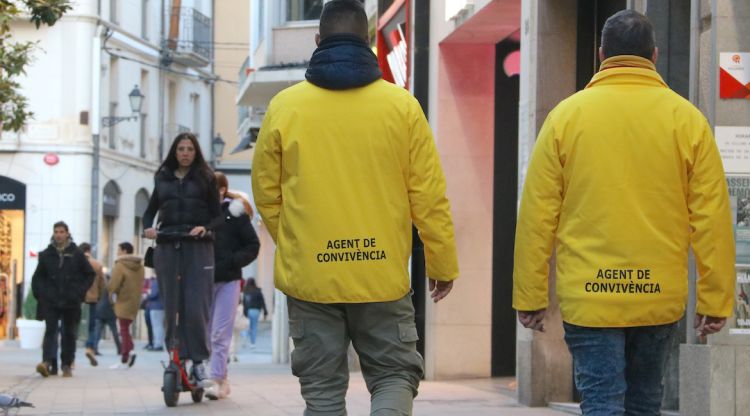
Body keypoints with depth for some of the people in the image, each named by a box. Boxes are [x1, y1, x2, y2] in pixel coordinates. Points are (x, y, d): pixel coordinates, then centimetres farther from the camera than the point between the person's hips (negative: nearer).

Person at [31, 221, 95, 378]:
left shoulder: (76, 254, 2)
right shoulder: (46, 254, 6)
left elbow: (90, 274, 8)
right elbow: (38, 277, 14)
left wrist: (80, 292, -2)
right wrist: (40, 293, 1)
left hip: (71, 302, 0)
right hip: (50, 301, 0)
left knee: (69, 333, 5)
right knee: (51, 331, -11)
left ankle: (67, 365, 12)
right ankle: (48, 362, -21)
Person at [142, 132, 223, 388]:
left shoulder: (205, 179, 9)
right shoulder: (163, 178, 16)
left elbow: (218, 216, 7)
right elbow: (150, 211, 23)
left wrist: (205, 228, -13)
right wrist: (147, 228, 1)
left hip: (197, 247, -3)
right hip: (167, 247, 3)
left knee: (196, 307, -12)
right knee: (171, 306, 0)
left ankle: (198, 362, -8)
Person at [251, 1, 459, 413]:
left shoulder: (284, 106, -1)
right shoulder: (401, 104, -2)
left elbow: (267, 194, 7)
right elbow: (429, 196, -1)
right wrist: (442, 264, 10)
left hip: (310, 275, 1)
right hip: (383, 276, 0)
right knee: (395, 373, 12)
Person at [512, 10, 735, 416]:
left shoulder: (566, 115, 0)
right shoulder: (687, 119, 1)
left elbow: (538, 215, -1)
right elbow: (712, 218, -2)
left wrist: (530, 297, 5)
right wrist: (716, 300, 4)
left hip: (588, 295, -2)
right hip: (660, 295, 2)